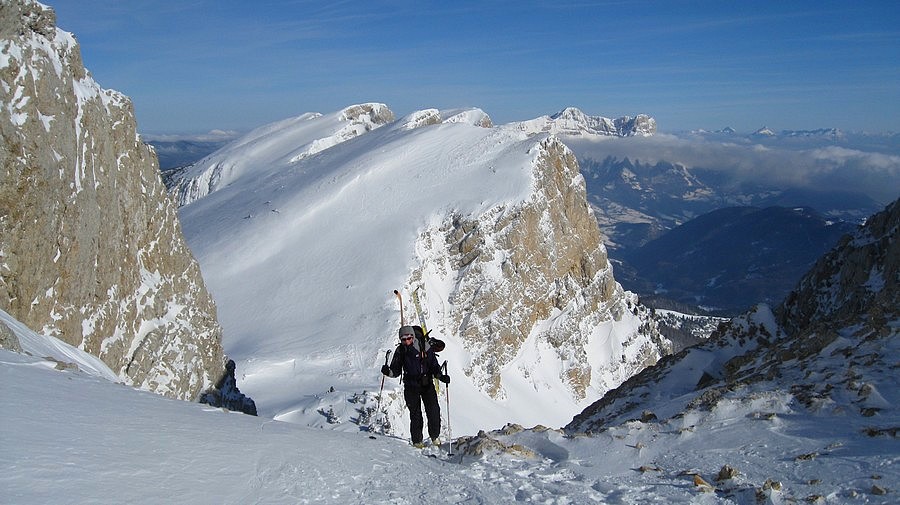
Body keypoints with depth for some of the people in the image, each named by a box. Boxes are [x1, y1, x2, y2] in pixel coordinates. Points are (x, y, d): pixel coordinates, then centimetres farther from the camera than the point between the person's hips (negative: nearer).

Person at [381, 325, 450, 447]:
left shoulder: (425, 347, -5)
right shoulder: (400, 351, 1)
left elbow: (434, 365, 0)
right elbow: (396, 370, 5)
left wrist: (441, 376, -15)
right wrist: (388, 372, -16)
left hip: (427, 383, -1)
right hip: (411, 386, 1)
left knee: (434, 411, -7)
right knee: (415, 413, -1)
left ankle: (435, 436, 14)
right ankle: (417, 440, 13)